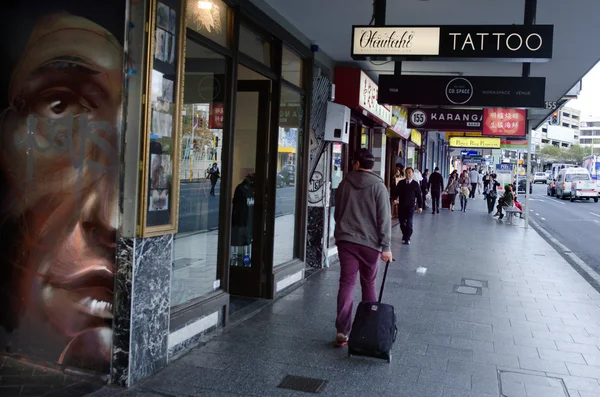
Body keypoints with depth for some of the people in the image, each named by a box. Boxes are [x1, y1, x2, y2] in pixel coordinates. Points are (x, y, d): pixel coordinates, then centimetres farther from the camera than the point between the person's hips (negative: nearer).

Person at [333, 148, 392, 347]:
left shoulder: (345, 183, 4)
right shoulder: (378, 186, -6)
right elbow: (384, 218, -10)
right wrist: (386, 246, -8)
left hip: (345, 240, 2)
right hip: (370, 242, -1)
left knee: (346, 283, 1)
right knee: (369, 284, 13)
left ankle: (342, 331, -7)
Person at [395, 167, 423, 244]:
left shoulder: (415, 184, 0)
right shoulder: (401, 183, 7)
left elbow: (419, 196, 3)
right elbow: (397, 192, 8)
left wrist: (420, 206, 0)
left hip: (410, 206, -3)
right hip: (401, 206, 3)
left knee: (409, 223, -6)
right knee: (402, 222, 9)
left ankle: (407, 238, 0)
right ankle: (405, 235, 31)